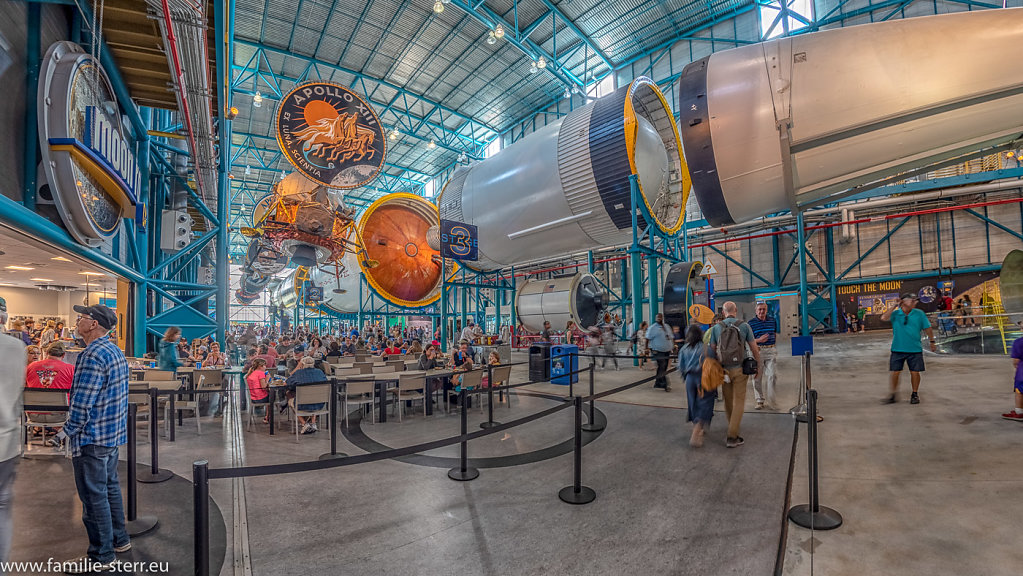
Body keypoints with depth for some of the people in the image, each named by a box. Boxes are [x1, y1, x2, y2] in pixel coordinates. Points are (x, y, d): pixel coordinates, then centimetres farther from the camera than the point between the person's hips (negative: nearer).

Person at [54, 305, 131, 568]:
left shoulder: (93, 355, -22)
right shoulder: (115, 350, 9)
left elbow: (83, 404, -23)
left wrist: (67, 432, -9)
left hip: (92, 437, -9)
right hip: (113, 433, 10)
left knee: (94, 496, 2)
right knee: (110, 487, 20)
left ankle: (101, 556, 14)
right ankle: (118, 539, 33)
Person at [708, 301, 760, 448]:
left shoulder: (716, 328, -3)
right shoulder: (744, 326, -6)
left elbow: (713, 350, -2)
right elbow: (754, 349, -2)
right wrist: (758, 366, 12)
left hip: (724, 369, 2)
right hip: (740, 369, -1)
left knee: (728, 400, 17)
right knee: (739, 401, 4)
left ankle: (733, 424, 37)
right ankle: (732, 437, 1)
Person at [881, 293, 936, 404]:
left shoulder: (919, 314, 1)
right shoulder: (895, 313, -4)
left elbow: (928, 328, 10)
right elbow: (884, 318, -23)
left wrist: (932, 342, 14)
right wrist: (895, 306, -19)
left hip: (915, 349, 1)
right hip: (897, 349, -1)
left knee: (915, 372, 5)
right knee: (895, 372, 2)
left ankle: (915, 394, 23)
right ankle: (894, 394, 16)